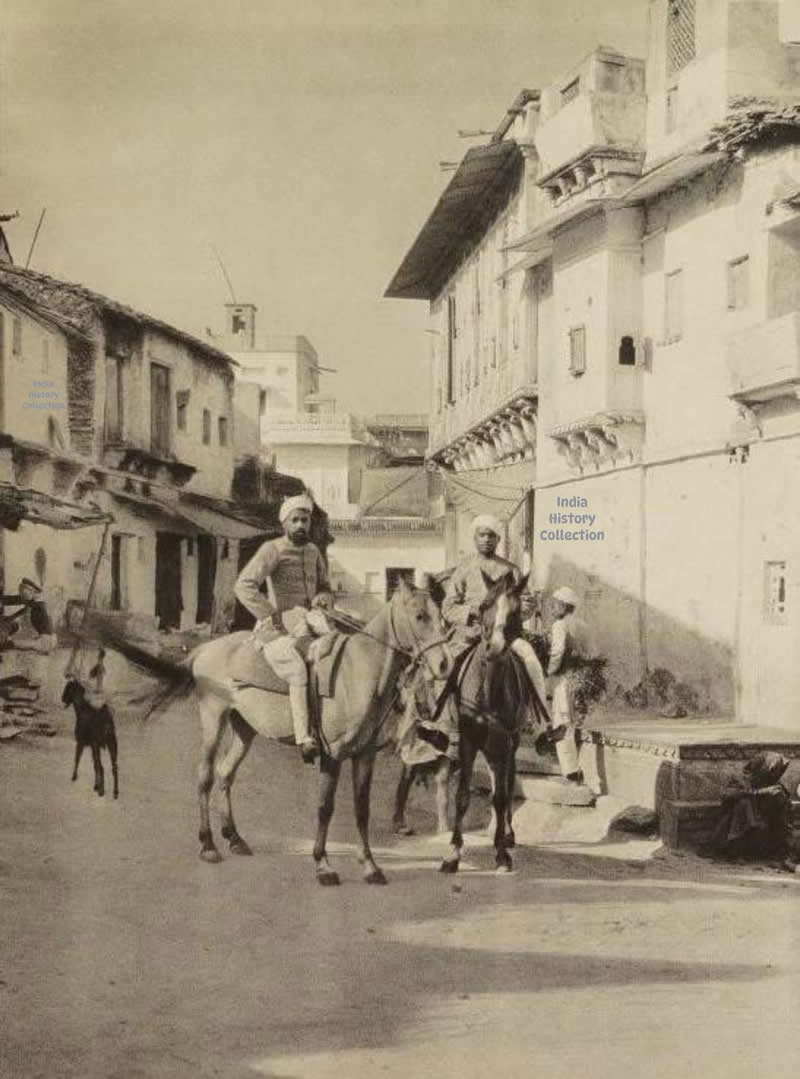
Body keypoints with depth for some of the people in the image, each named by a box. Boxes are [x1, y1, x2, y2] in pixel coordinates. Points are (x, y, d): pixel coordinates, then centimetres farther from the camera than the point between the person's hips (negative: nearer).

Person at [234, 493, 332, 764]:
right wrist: (273, 618, -17)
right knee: (298, 670, -29)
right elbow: (244, 586, -14)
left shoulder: (313, 551, 16)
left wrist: (322, 598, 3)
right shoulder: (272, 550, -5)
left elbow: (325, 587, 29)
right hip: (278, 628, -7)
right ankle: (304, 739, -31)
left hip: (308, 622, 7)